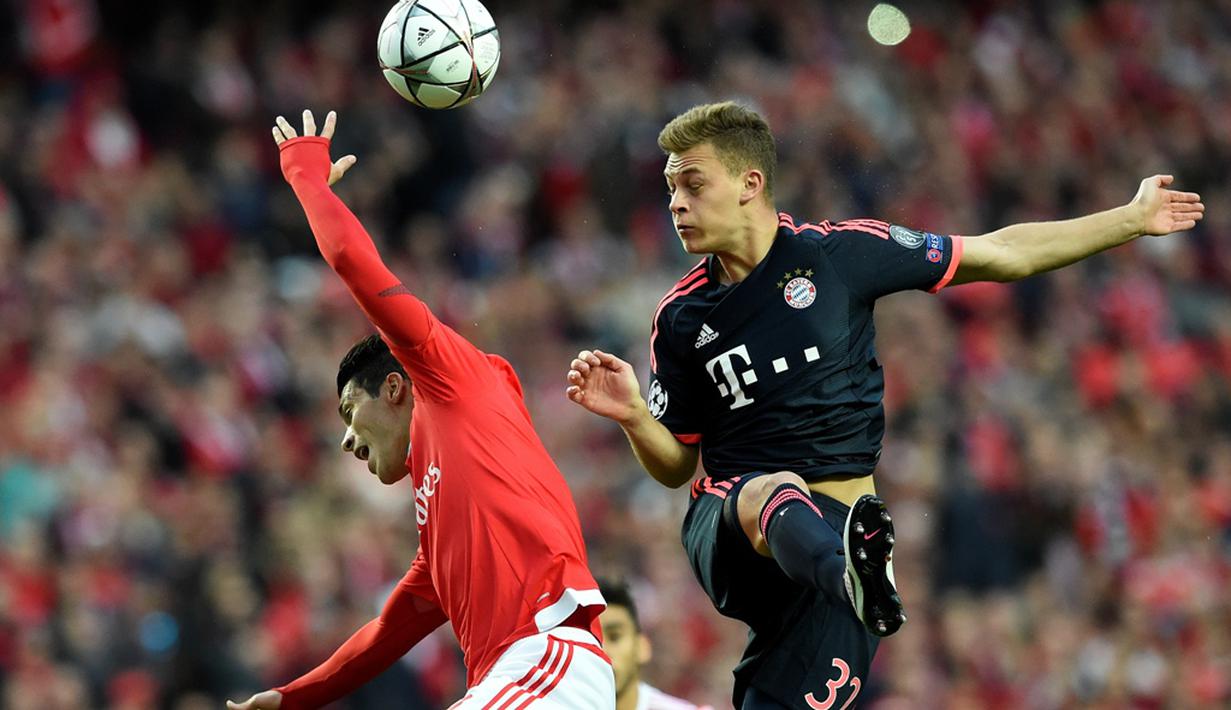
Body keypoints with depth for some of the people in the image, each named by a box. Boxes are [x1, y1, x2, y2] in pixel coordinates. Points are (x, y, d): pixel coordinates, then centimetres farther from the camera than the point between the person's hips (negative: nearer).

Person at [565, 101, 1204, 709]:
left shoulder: (840, 252, 2)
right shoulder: (680, 318, 9)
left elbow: (1002, 255, 9)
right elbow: (677, 465, 15)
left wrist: (1134, 218, 9)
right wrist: (632, 416, -7)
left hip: (837, 526, 0)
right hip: (727, 522, 0)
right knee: (780, 495, -39)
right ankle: (854, 575, -70)